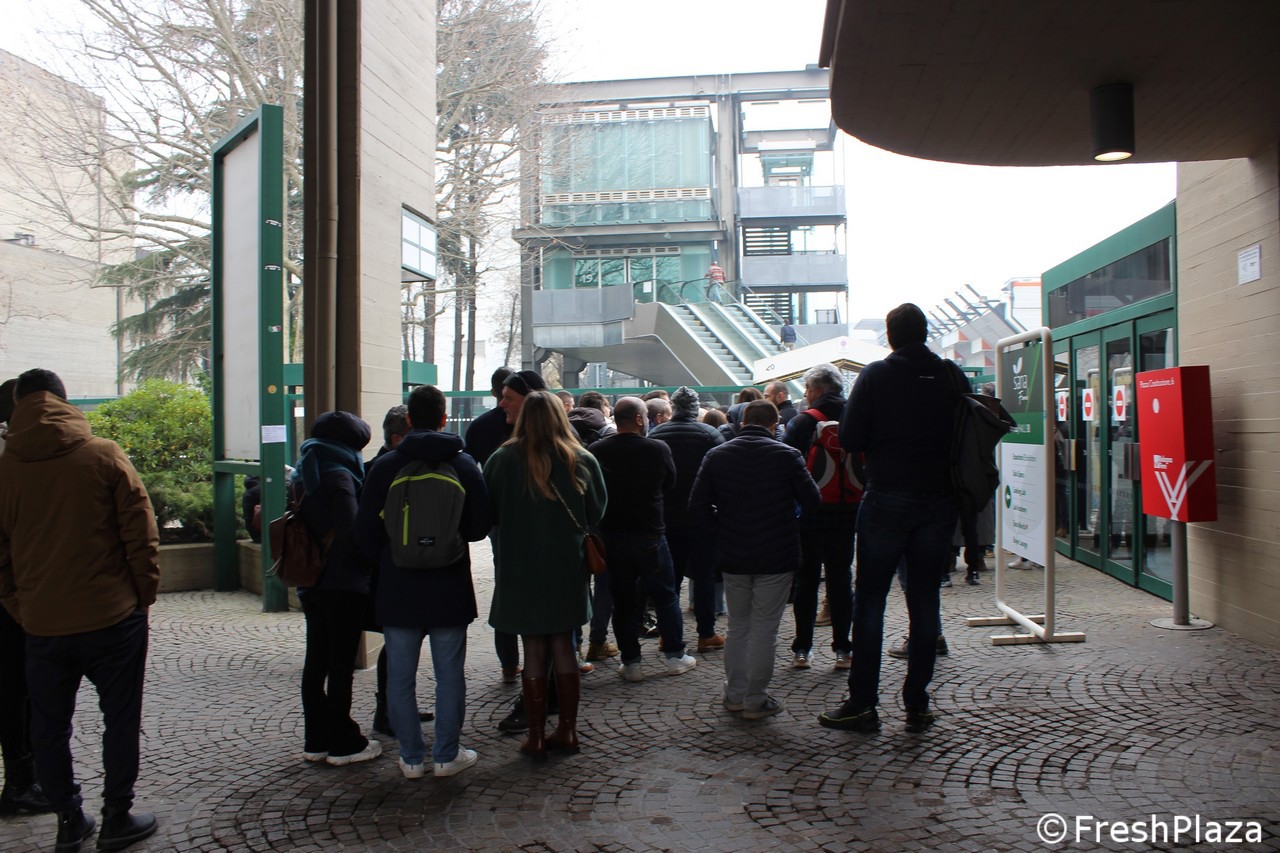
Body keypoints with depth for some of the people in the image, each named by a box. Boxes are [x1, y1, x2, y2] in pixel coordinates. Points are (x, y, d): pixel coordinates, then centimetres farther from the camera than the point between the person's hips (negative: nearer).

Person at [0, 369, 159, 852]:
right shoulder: (104, 455, -6)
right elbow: (141, 533, -7)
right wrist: (145, 594, 4)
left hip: (41, 625, 3)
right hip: (112, 616, -2)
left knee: (50, 726, 16)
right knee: (121, 720, 10)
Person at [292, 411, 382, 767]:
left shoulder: (305, 474, 12)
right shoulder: (339, 476, -15)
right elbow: (350, 533, -21)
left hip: (311, 584, 8)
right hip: (342, 584, -8)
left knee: (316, 663, 13)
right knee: (341, 666, 0)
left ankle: (317, 740, 22)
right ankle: (343, 744, 9)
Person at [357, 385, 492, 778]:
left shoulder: (385, 466, -5)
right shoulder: (464, 464, -4)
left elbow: (366, 531, -2)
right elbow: (480, 527, 0)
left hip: (398, 588, 0)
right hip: (449, 588, 0)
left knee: (400, 677, 10)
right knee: (449, 675, 9)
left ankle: (412, 757, 17)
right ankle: (447, 755, 16)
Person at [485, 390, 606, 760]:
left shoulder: (502, 460, -12)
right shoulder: (582, 461, -6)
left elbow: (488, 513, -3)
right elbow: (595, 514, 2)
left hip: (520, 570, -2)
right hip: (567, 568, 2)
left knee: (534, 653, 6)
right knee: (564, 648, 14)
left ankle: (536, 737, 13)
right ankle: (567, 731, 21)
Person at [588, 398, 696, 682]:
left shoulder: (596, 451, -9)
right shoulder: (658, 449, -13)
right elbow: (669, 483, 3)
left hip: (612, 536, 2)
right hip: (649, 534, -2)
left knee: (622, 600, 10)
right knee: (665, 596, 13)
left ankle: (631, 663, 15)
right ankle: (675, 656, 21)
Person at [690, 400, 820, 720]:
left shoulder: (716, 455, -2)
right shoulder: (787, 456, -10)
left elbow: (698, 507, -4)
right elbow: (811, 502, -3)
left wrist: (724, 526, 9)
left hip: (732, 557, 3)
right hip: (776, 557, -3)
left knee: (738, 625, 17)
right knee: (764, 630, 6)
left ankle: (735, 694, 25)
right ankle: (756, 700, 12)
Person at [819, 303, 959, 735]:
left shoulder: (876, 375, -5)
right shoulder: (950, 376, 4)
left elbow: (849, 439, -7)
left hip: (887, 500, -3)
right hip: (940, 501, 4)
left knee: (869, 600, 3)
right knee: (924, 602, 9)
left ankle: (863, 704, 5)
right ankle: (917, 704, 14)